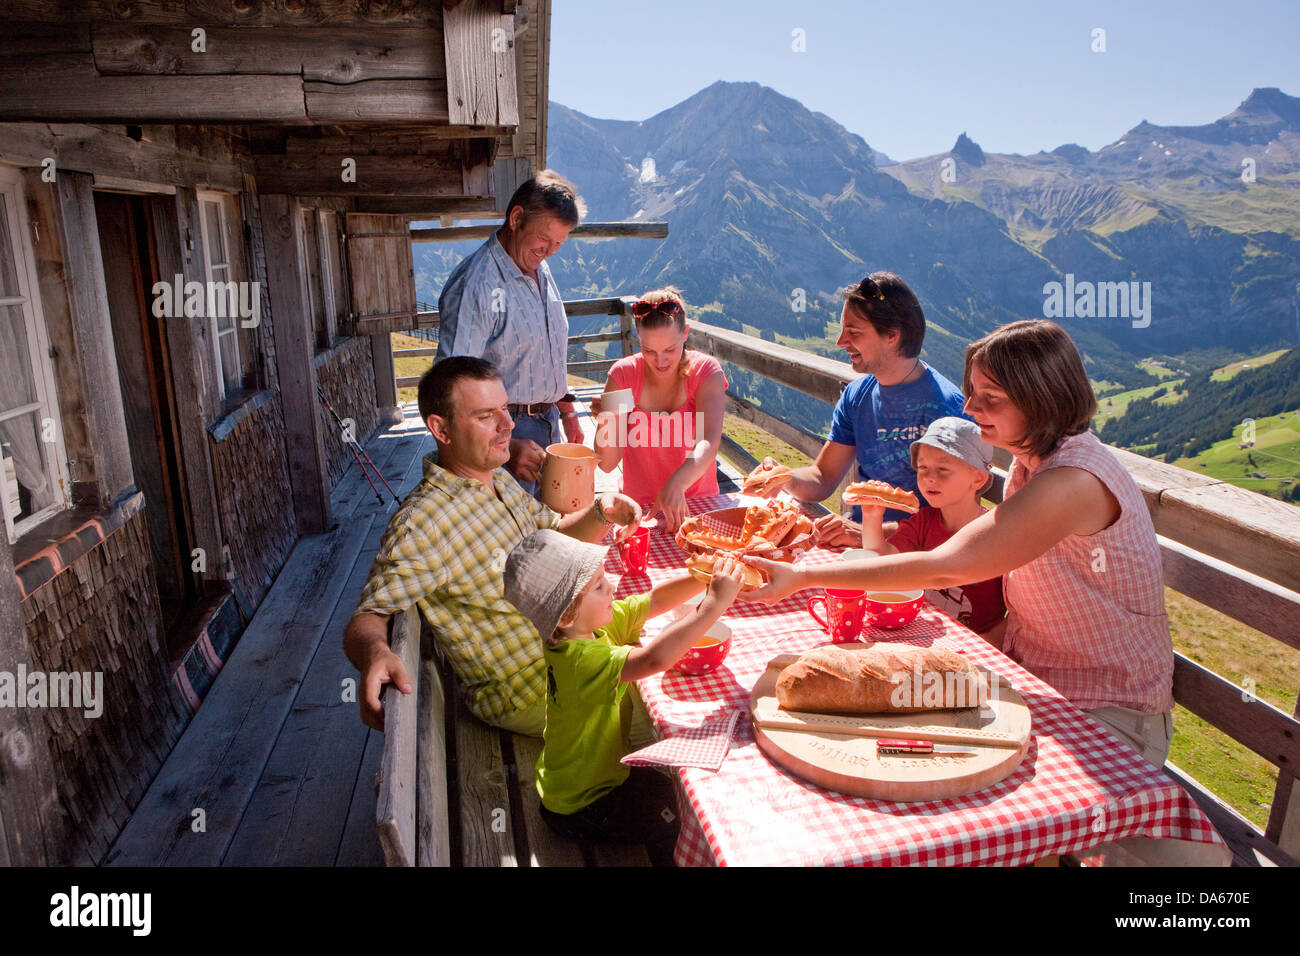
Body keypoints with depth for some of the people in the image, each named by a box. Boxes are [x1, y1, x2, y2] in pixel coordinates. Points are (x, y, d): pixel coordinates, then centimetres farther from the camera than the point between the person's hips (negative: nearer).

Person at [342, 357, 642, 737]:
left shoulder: (500, 480, 5)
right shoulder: (419, 525, -23)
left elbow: (556, 533, 17)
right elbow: (369, 616, -24)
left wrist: (600, 513, -4)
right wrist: (375, 651, -48)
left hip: (567, 645, 9)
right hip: (527, 697, -8)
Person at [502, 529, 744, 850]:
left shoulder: (598, 622, -10)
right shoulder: (582, 659, -39)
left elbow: (655, 600, -6)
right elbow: (656, 658, -52)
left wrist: (706, 577, -22)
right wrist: (715, 604, -47)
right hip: (581, 807, -8)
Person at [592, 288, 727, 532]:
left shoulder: (705, 371, -6)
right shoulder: (623, 374, -5)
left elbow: (709, 442, -22)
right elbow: (607, 464, -6)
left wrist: (676, 485, -39)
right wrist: (606, 426, -26)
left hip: (696, 502, -1)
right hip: (640, 507, 1)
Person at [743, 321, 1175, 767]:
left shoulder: (1074, 481, -28)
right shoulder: (1032, 461, 3)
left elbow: (943, 568, -31)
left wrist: (802, 576, -30)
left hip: (1108, 714, -8)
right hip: (1036, 676, 8)